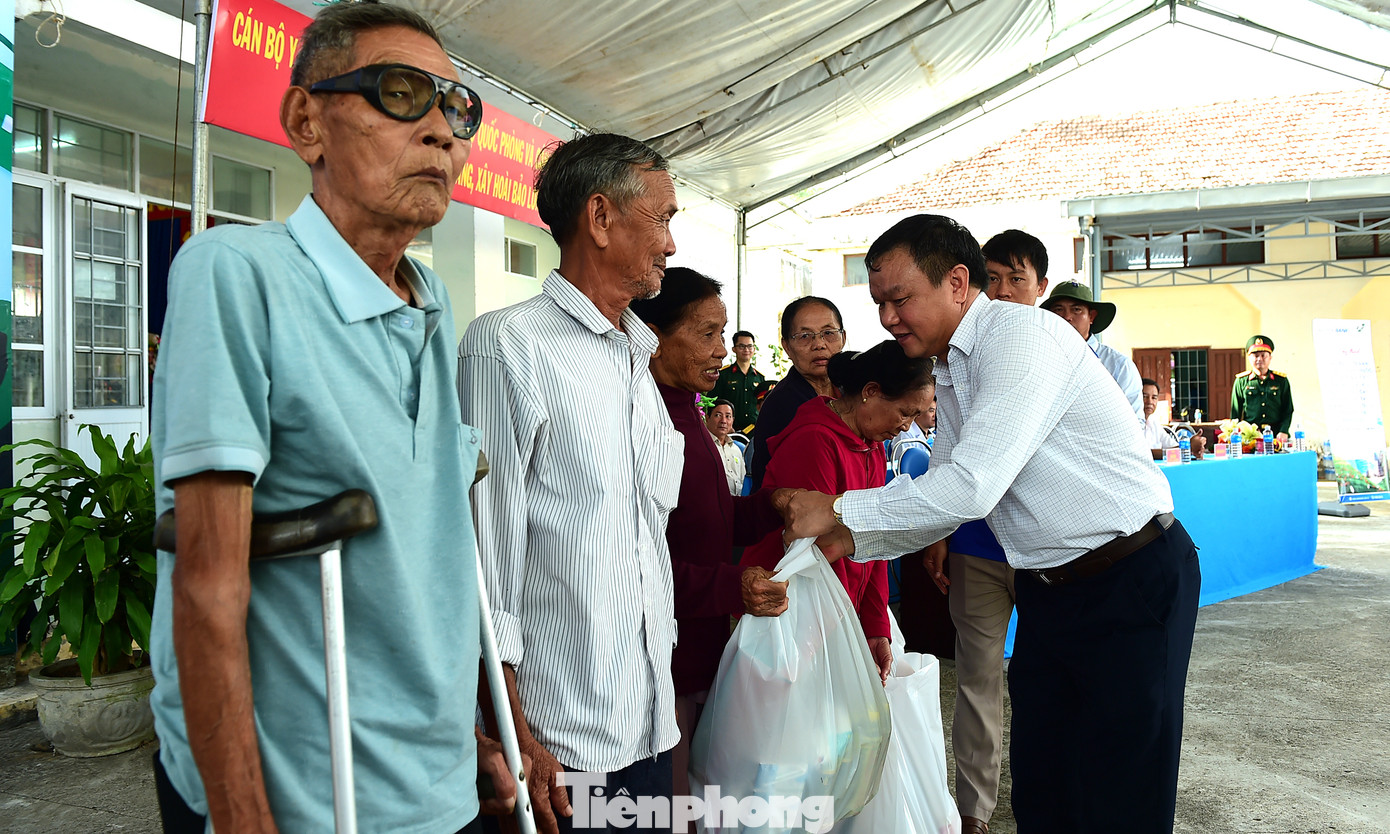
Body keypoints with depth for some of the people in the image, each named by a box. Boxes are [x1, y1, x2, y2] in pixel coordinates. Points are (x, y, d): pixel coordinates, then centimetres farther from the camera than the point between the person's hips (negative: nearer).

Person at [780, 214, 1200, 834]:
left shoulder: (1021, 332, -19)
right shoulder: (950, 371, 9)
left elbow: (971, 487, -28)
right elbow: (943, 488, 17)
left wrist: (840, 510, -19)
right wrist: (851, 539, 4)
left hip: (1132, 581, -8)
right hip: (1044, 589, 8)